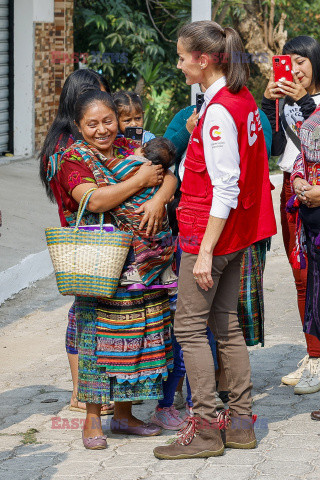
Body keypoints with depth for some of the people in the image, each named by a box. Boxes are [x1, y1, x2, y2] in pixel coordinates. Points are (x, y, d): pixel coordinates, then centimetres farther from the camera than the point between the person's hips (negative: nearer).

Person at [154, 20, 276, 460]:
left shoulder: (218, 111, -19)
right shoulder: (243, 98, 8)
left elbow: (224, 189, -22)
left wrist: (205, 251, -22)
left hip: (211, 230, -9)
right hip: (238, 230, 9)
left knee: (189, 325, -3)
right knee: (226, 323, 13)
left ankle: (206, 428, -1)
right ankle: (241, 421, 17)